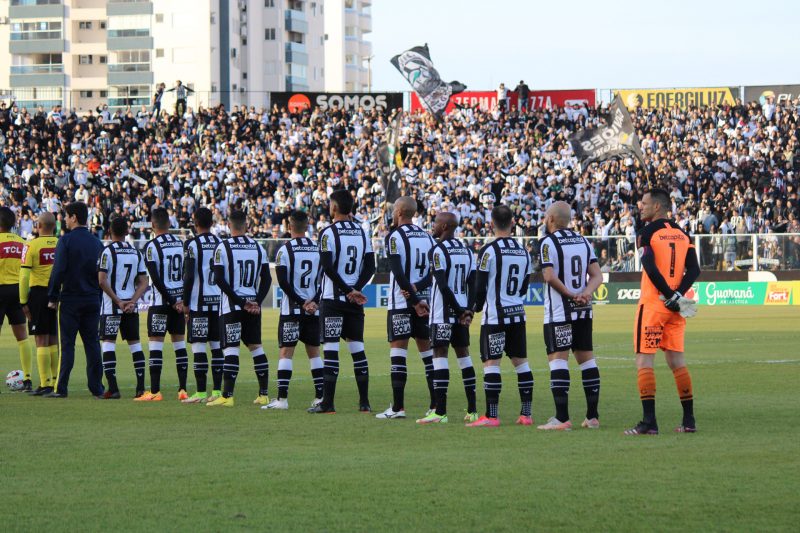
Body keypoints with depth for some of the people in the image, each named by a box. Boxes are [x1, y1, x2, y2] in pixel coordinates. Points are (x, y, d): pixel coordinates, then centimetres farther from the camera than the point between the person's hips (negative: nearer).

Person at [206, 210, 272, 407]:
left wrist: (240, 302, -10)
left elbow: (219, 280, -12)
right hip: (253, 305, 4)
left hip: (232, 305, -4)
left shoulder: (223, 247, -7)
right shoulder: (258, 247, 7)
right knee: (256, 347, 11)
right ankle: (263, 394, 12)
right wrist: (256, 302, -1)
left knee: (231, 349, -7)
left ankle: (227, 396, -13)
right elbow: (266, 279, 5)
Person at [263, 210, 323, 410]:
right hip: (314, 310, 4)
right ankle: (320, 396, 10)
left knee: (286, 352, -4)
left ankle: (282, 398, -10)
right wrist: (314, 302, -2)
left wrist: (302, 303, -9)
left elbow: (283, 282, -13)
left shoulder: (285, 250, -8)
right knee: (314, 351, 11)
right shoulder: (319, 249, 5)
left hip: (291, 309, -4)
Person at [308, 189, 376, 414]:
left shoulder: (328, 233, -9)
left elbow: (328, 267, -15)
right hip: (355, 302, 5)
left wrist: (349, 291, -11)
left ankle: (328, 402, -6)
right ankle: (364, 402, 9)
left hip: (333, 300, -5)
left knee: (331, 349, -5)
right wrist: (356, 289, -2)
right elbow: (370, 267, 5)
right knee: (357, 348, 9)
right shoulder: (362, 232, 9)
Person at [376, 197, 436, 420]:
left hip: (401, 302, -6)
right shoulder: (427, 237, 11)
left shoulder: (395, 237, -8)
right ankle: (436, 405, 9)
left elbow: (398, 273, -16)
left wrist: (413, 298, -14)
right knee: (427, 350, 10)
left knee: (398, 350, -4)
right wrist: (417, 290, -6)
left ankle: (398, 406, -8)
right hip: (424, 301, 6)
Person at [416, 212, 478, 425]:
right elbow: (473, 285, 8)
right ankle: (472, 410, 13)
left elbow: (443, 286, -17)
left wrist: (460, 311, -11)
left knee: (440, 354, -6)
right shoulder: (466, 251, 12)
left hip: (442, 313, -7)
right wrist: (469, 310, 5)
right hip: (461, 313, 7)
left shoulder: (438, 251, -12)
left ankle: (440, 412, -10)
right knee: (464, 355, 12)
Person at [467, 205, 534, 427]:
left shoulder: (489, 251, -12)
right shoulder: (524, 251, 8)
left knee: (491, 363, -6)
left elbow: (480, 288, -8)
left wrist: (476, 307, 10)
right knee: (521, 361, 9)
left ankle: (491, 415, -10)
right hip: (517, 314, 6)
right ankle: (526, 414, 9)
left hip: (494, 316, -6)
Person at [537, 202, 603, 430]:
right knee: (586, 358, 11)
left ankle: (562, 418, -14)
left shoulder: (548, 242, -8)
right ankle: (592, 416, 13)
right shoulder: (583, 241, 12)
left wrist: (571, 295, -8)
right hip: (583, 311, 6)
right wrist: (586, 293, -10)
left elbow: (550, 276, -18)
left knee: (558, 358, -7)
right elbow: (597, 276, 5)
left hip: (558, 312, -6)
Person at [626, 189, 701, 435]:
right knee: (677, 360, 13)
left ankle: (649, 421, -11)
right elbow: (694, 270, 2)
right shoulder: (683, 235, 11)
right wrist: (677, 294, -8)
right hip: (675, 308, 6)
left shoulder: (647, 233, -8)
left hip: (652, 304, -6)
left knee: (644, 360, -3)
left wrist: (670, 295, -14)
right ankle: (689, 420, 13)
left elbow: (651, 269, -19)